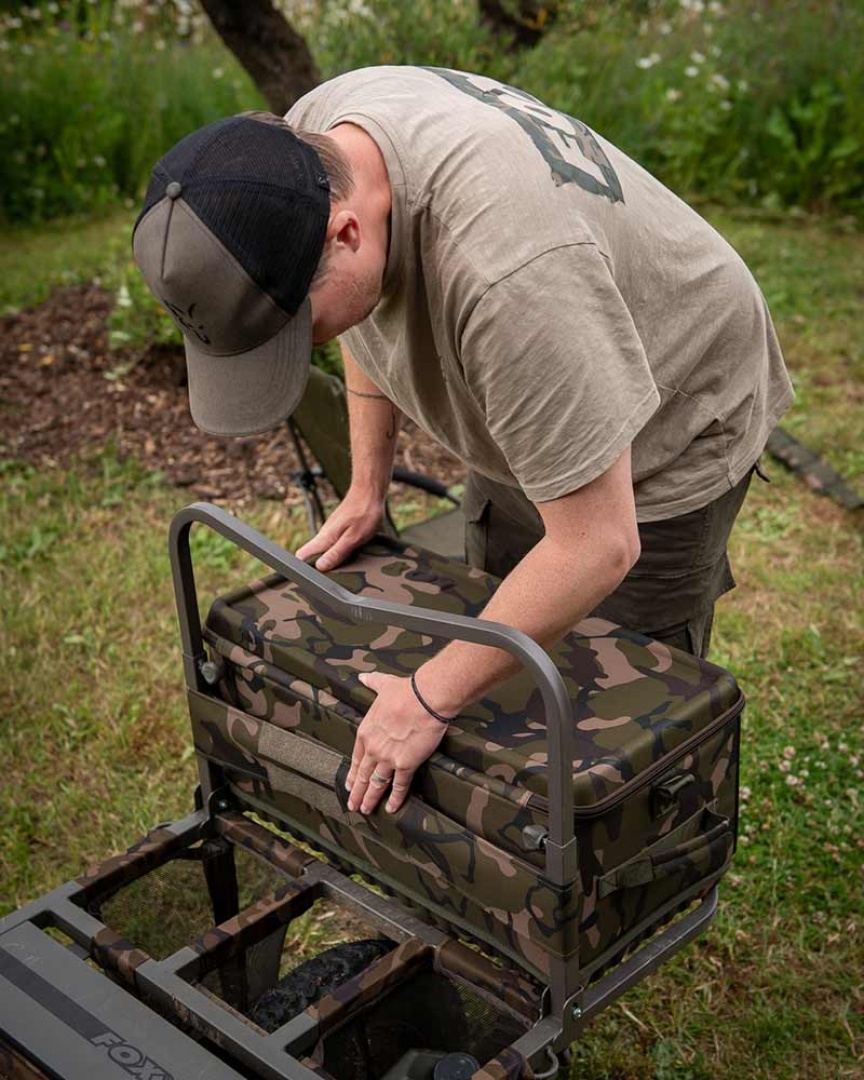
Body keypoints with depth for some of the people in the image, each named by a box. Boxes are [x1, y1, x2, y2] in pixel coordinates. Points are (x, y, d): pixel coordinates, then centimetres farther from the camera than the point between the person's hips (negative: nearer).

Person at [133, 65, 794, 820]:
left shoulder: (509, 273, -44)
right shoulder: (306, 150, -18)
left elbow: (595, 548, -37)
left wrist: (432, 698, -30)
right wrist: (367, 489, 4)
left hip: (665, 429, -7)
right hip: (530, 410, 7)